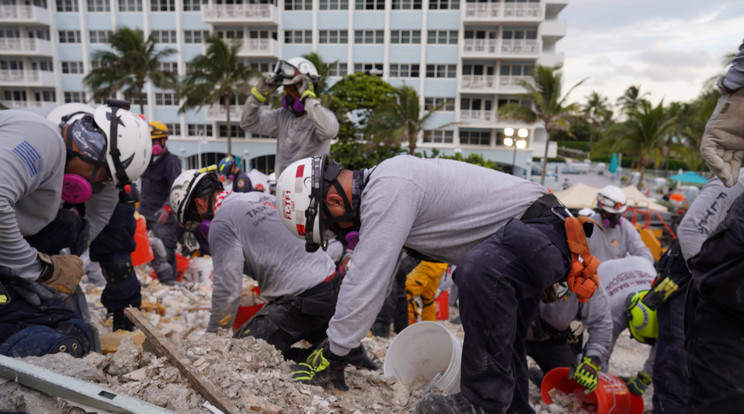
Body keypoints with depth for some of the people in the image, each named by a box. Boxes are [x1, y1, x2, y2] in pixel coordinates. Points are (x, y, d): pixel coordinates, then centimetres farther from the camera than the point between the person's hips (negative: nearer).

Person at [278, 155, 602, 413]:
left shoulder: (387, 191, -26)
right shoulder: (379, 183, 8)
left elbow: (367, 281, -27)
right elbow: (366, 271, 17)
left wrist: (332, 355, -14)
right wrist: (340, 337, 20)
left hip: (540, 230, -11)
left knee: (478, 272, -37)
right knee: (498, 339, 18)